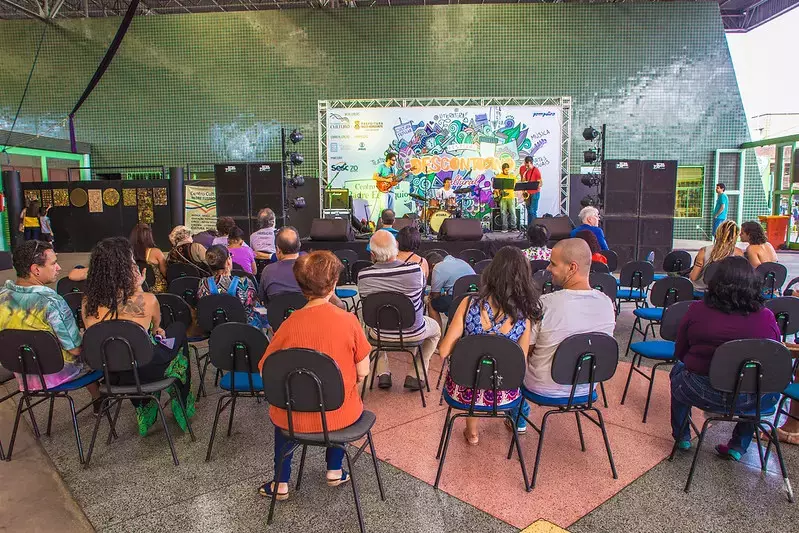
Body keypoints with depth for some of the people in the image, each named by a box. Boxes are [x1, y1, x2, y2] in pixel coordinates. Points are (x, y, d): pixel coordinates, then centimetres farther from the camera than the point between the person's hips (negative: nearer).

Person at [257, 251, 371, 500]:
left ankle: (281, 483, 37)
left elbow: (265, 372, -7)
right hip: (340, 417, 0)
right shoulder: (348, 321, -16)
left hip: (295, 419, 0)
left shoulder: (290, 324, -16)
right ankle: (334, 471, 38)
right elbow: (363, 372, -8)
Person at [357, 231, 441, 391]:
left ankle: (383, 374, 29)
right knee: (436, 329, 31)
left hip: (380, 334, 2)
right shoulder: (415, 270, -24)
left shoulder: (363, 276, -21)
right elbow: (422, 298, -4)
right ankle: (415, 376, 23)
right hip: (413, 332, -1)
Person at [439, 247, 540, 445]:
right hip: (502, 395, 1)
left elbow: (444, 351, -16)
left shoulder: (470, 304, -19)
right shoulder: (524, 316, -15)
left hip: (465, 391, -1)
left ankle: (472, 431, 46)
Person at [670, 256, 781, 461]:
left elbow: (679, 353, 2)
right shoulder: (766, 317, -8)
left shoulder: (697, 311, -11)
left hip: (703, 394, -1)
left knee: (679, 370, 31)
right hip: (753, 400, 2)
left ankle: (681, 437, 40)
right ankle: (739, 446, 33)